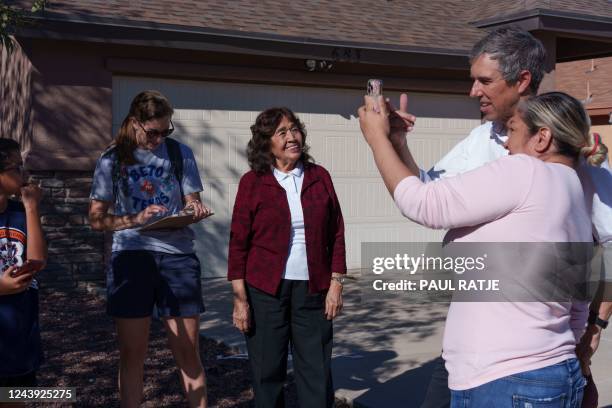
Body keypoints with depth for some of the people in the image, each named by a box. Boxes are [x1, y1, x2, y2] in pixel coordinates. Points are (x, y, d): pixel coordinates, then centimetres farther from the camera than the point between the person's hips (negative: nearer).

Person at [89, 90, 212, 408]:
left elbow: (193, 202, 11)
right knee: (132, 352, 6)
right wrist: (137, 219, -15)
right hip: (131, 256, 0)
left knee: (188, 352, 4)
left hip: (177, 255, 1)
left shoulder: (180, 153, 6)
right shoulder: (112, 159, 3)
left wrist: (196, 210, -13)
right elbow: (97, 219, 1)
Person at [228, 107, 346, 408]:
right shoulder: (252, 182, -1)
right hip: (266, 290, -1)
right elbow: (239, 243, -2)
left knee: (317, 373, 5)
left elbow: (336, 234, 6)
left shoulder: (319, 177, 5)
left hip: (312, 290, 2)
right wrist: (240, 298, -6)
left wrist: (336, 284, 1)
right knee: (268, 373, 7)